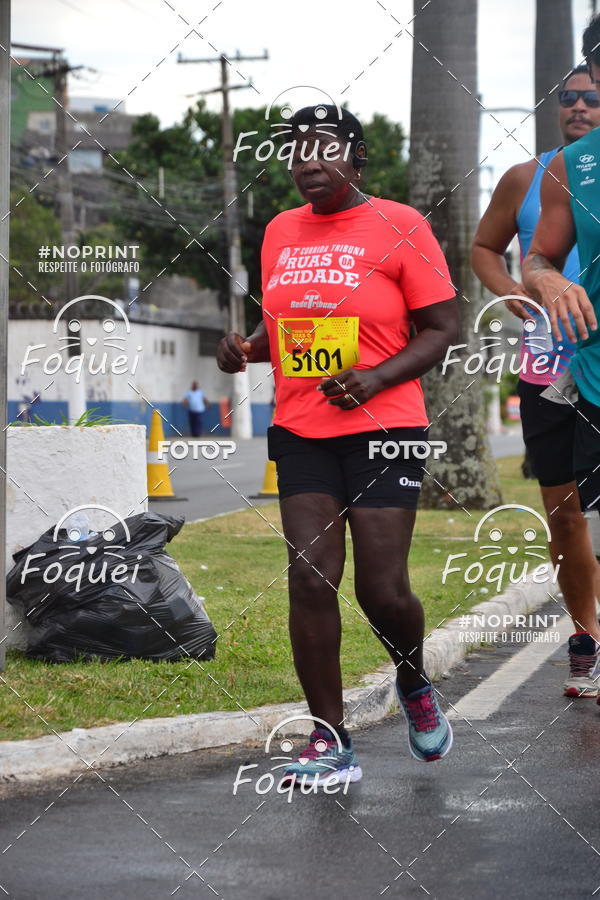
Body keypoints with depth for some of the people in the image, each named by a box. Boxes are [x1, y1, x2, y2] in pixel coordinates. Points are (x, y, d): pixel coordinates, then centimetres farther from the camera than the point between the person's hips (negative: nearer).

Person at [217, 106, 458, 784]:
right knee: (310, 578, -4)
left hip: (384, 430, -4)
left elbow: (442, 328, -4)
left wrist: (377, 377, -18)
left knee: (383, 588, -6)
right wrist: (247, 348, 4)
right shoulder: (280, 231, 12)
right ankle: (330, 743, 4)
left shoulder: (398, 226, -4)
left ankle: (414, 687, 27)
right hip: (300, 434, 4)